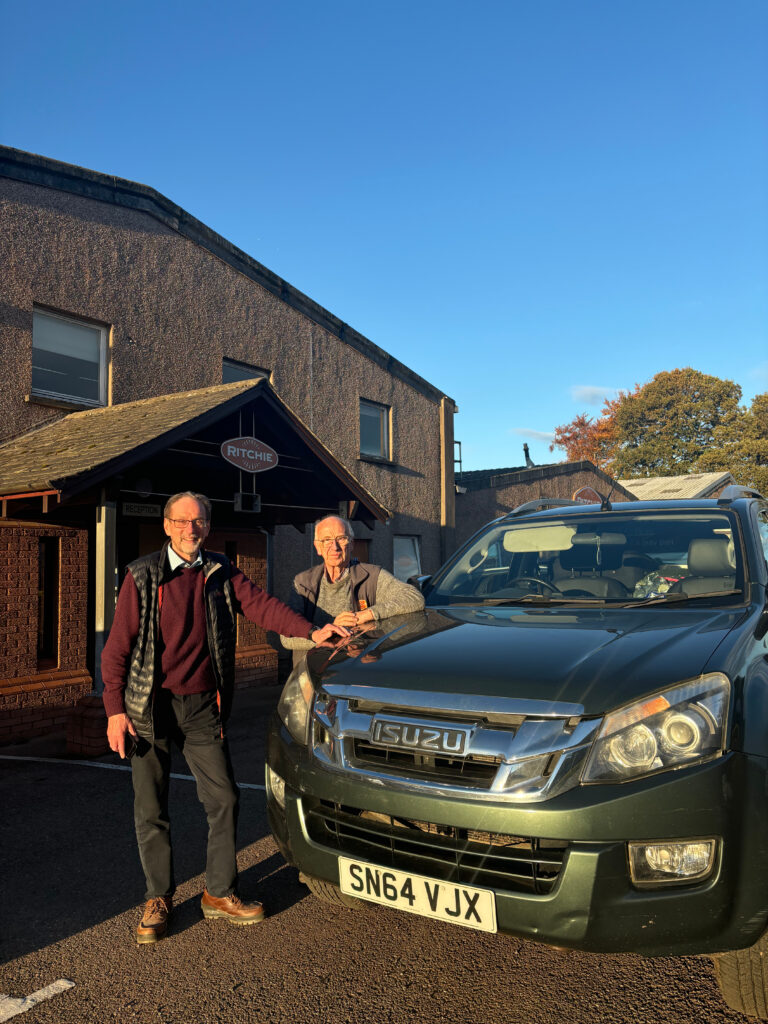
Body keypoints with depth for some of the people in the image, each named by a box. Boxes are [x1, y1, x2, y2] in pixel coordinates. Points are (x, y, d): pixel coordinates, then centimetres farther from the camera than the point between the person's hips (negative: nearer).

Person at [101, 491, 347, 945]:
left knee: (224, 798, 4)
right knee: (151, 810, 6)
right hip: (150, 707, -2)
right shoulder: (143, 576, -3)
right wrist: (115, 708, -8)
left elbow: (261, 604, -5)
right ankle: (158, 899, 26)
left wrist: (311, 631, -19)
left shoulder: (222, 574, 5)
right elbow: (118, 646, -3)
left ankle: (220, 893, 23)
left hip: (202, 705, 2)